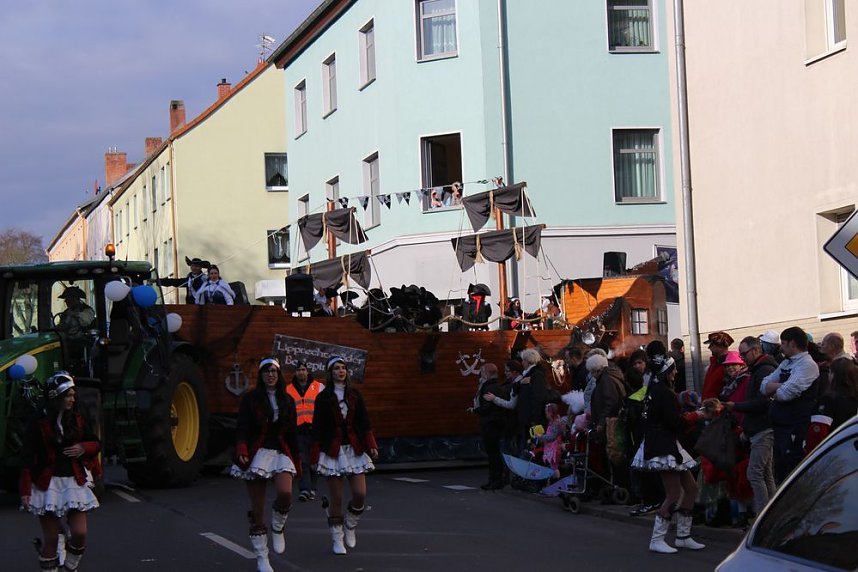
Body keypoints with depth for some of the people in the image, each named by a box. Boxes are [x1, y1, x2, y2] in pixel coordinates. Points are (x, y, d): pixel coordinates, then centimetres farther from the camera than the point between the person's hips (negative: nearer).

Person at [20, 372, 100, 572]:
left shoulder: (77, 420, 6)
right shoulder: (39, 423, -7)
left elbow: (96, 444, 16)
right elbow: (27, 458, -8)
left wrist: (83, 448, -7)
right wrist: (25, 491, -12)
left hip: (74, 482, 3)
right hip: (48, 484, -3)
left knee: (80, 533, -4)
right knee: (50, 539, 0)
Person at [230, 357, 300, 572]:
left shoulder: (287, 401, 14)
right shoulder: (250, 399, 3)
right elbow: (242, 428, -5)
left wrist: (296, 461, 17)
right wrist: (241, 451, -22)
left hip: (280, 453, 2)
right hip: (257, 454, -2)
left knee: (285, 493, -27)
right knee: (257, 509, -2)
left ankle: (278, 529, 3)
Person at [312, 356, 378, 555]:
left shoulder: (355, 395, 8)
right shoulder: (323, 397, 0)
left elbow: (364, 422, 7)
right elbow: (317, 428, 0)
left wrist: (371, 445, -3)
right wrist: (316, 455, -3)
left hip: (354, 449, 2)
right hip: (333, 452, -2)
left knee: (360, 494, -7)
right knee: (336, 499, -1)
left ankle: (350, 527, 19)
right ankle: (337, 539, 11)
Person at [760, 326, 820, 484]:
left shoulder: (807, 365, -12)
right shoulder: (785, 364, 17)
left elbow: (786, 393, -22)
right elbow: (764, 386, 9)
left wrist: (774, 392, -1)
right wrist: (781, 386, -9)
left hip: (796, 428, -9)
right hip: (780, 426, 9)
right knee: (780, 473, 15)